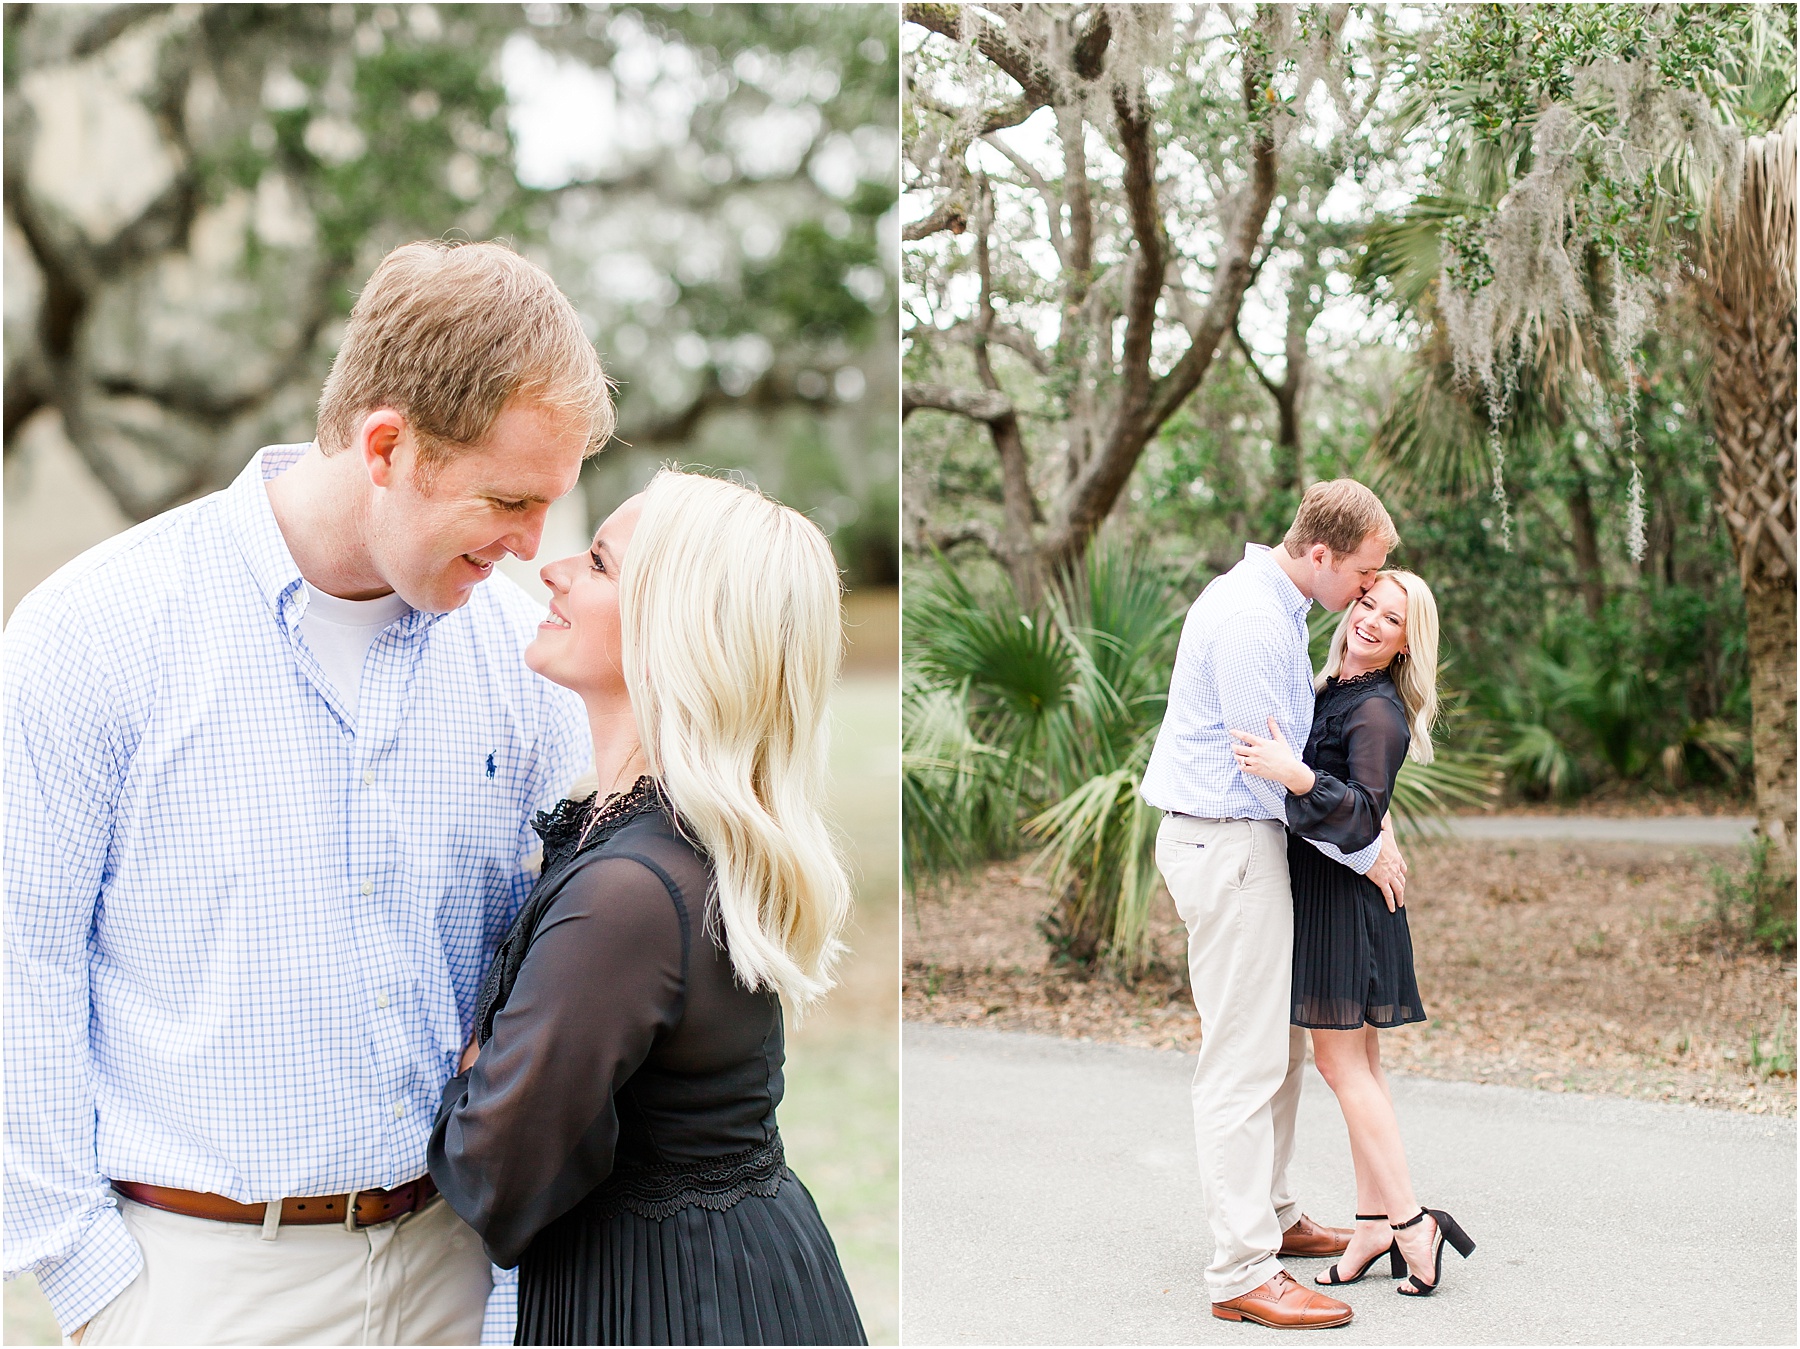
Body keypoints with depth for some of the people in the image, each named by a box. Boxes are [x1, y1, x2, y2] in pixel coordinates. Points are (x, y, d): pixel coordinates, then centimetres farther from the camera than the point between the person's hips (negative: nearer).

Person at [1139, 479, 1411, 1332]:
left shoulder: (1276, 607, 13)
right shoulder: (1249, 620, -20)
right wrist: (1365, 851, -10)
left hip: (1245, 838, 11)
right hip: (1225, 843, -11)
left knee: (1281, 1044, 17)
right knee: (1244, 1059, -8)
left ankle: (1272, 1217, 30)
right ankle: (1242, 1272, -4)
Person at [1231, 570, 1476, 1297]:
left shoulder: (1379, 712, -14)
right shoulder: (1332, 692, 13)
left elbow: (1364, 814, -27)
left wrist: (1297, 776, -39)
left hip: (1345, 899, -9)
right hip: (1317, 889, 9)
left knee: (1341, 1060, -6)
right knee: (1356, 1061, 10)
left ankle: (1410, 1221, -1)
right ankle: (1374, 1223, 16)